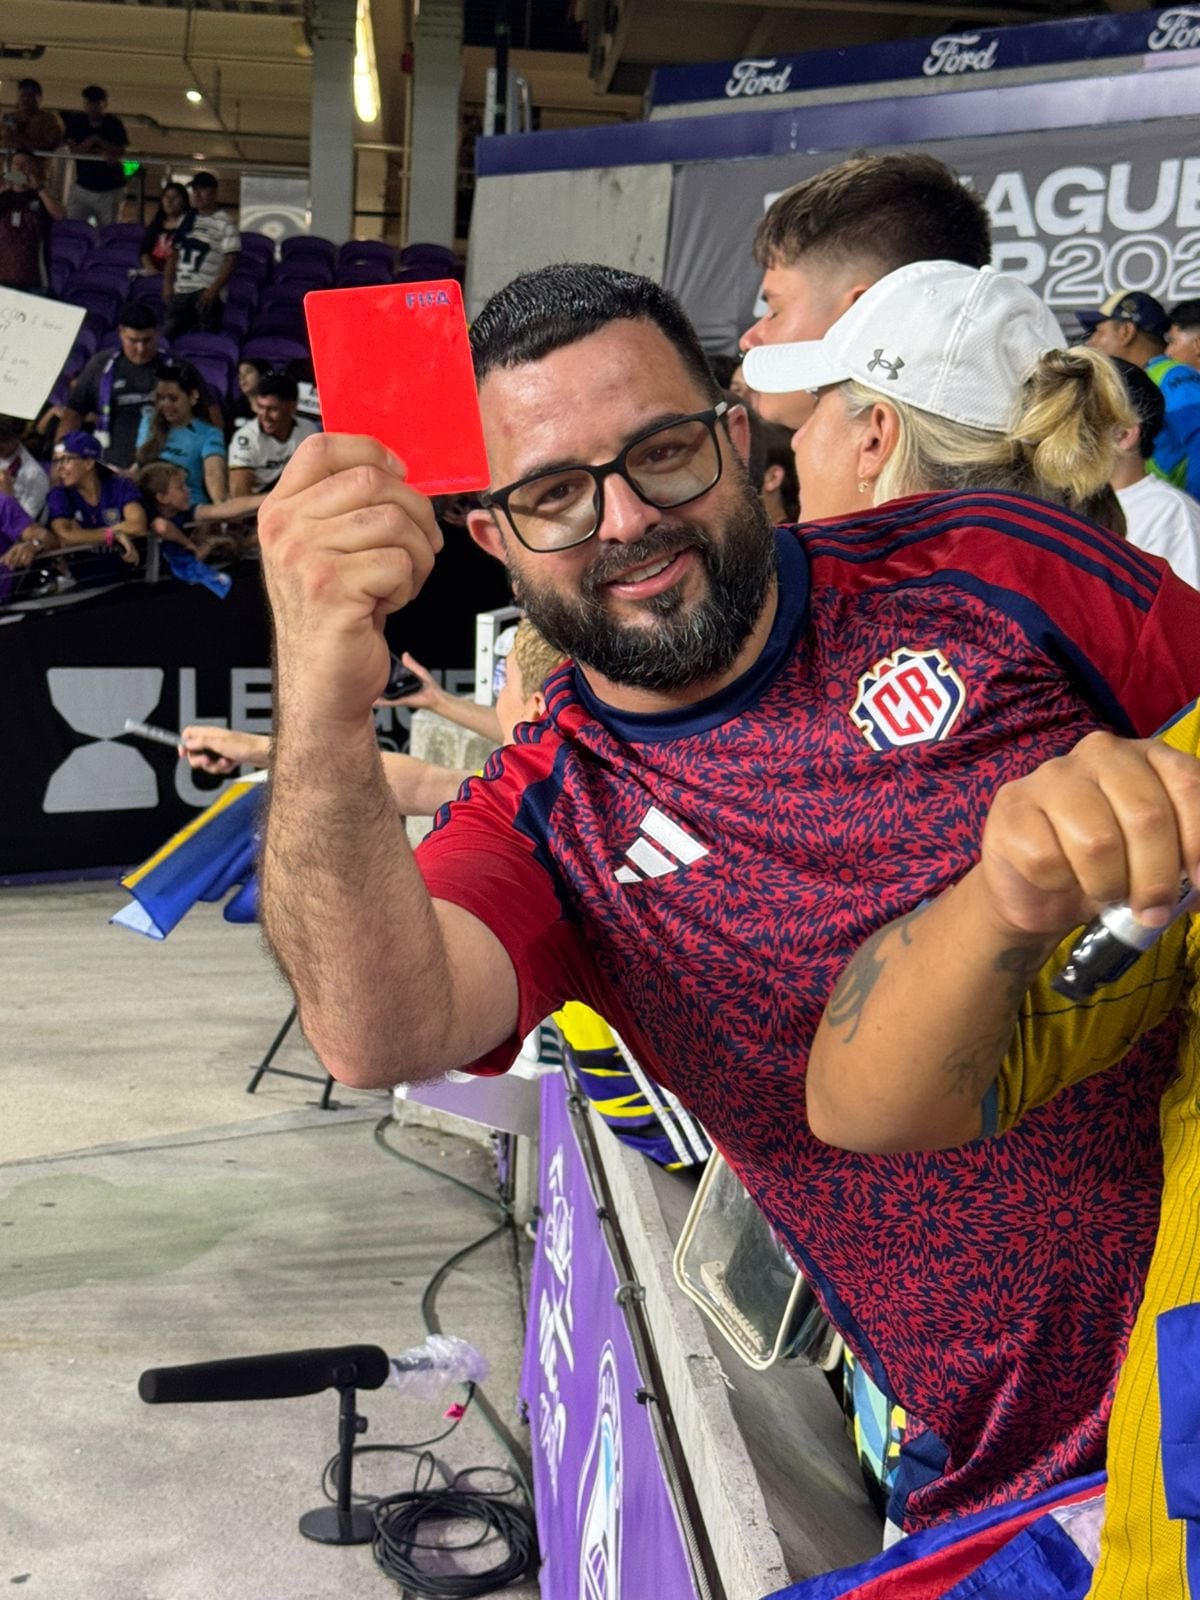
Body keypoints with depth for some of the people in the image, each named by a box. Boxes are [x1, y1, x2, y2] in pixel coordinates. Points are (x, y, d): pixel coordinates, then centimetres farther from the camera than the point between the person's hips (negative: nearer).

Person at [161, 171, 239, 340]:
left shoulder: (224, 223, -4)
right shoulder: (186, 220, 14)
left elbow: (231, 261, -10)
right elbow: (174, 254, 19)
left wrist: (214, 290, -18)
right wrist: (167, 284, 7)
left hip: (207, 291, -6)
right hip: (180, 290, 6)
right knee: (169, 333, 5)